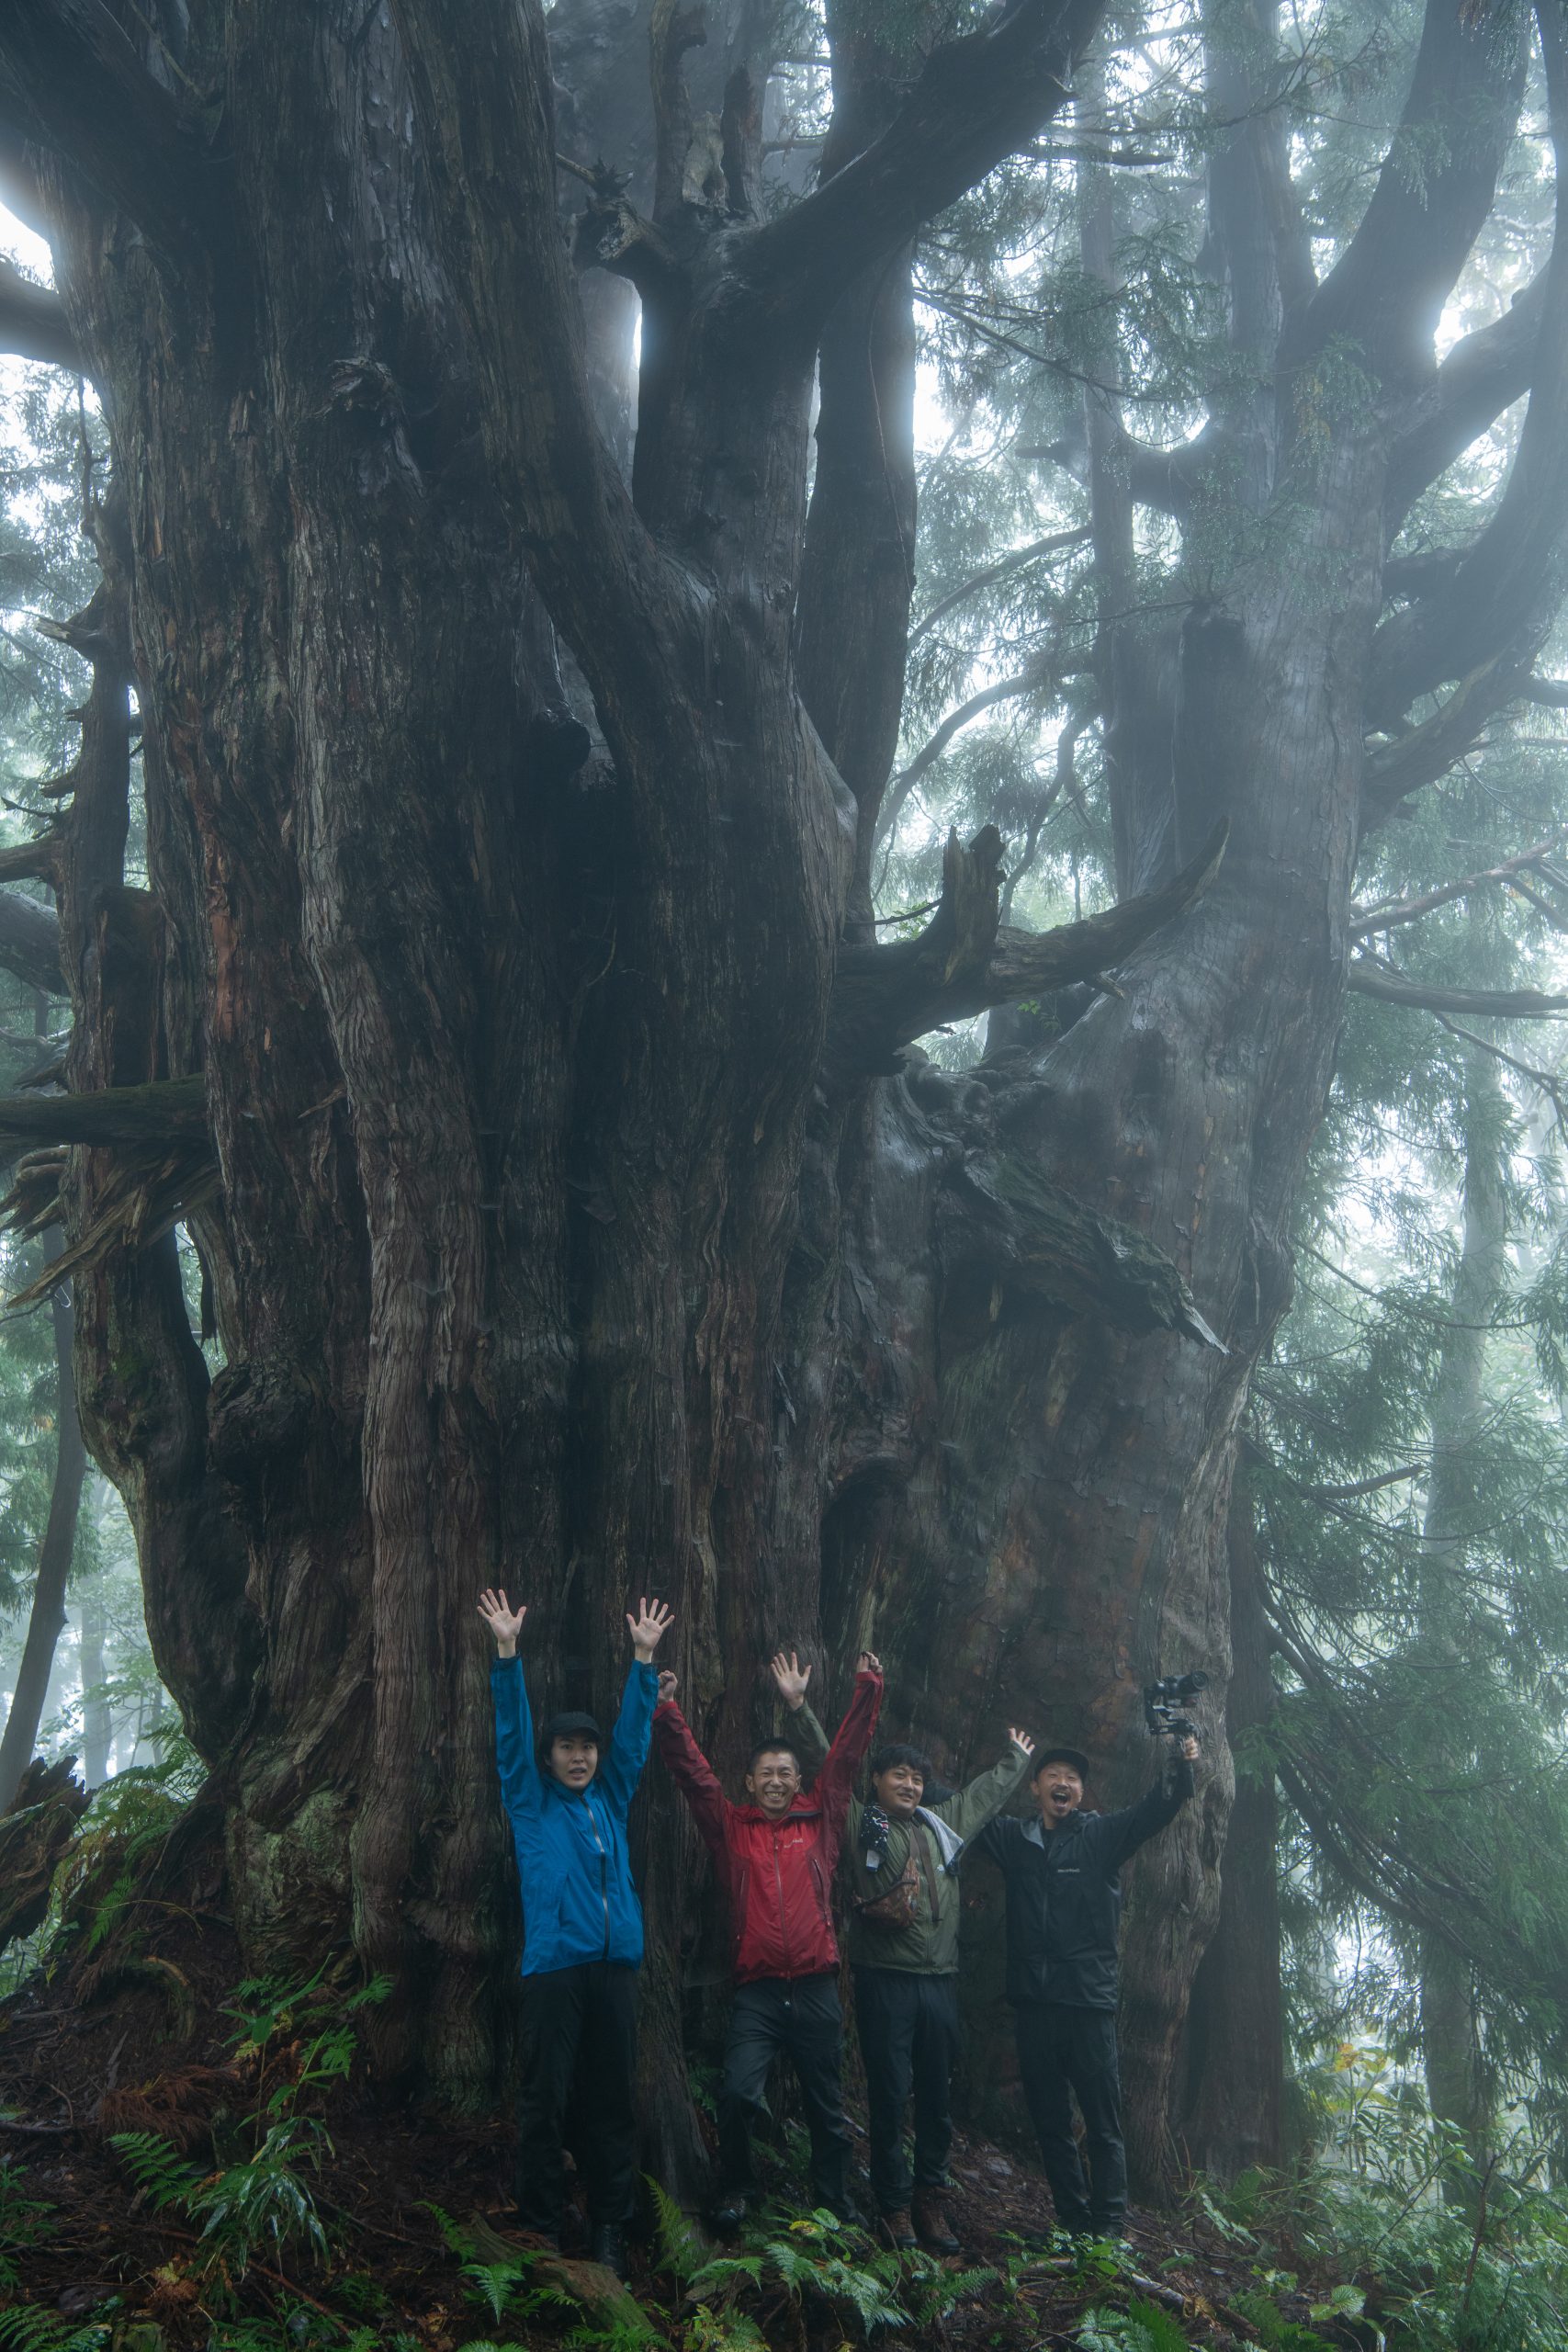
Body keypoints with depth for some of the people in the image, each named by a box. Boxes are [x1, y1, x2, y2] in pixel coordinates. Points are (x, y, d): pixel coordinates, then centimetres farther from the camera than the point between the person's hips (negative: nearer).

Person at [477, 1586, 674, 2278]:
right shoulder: (530, 1802, 10)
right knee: (546, 2100, -3)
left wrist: (644, 1658, 9)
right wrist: (507, 1653, -7)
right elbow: (512, 1732, 2)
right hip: (553, 1967, -3)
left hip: (615, 1966, 3)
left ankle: (610, 2229, 12)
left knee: (612, 2101, 5)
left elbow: (633, 1730, 16)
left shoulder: (611, 1800, 18)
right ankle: (541, 2230, 6)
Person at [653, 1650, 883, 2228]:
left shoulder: (819, 1820, 8)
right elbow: (692, 1770, 4)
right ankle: (734, 2189, 7)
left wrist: (867, 1689, 5)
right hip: (757, 1991, -1)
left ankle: (834, 2203, 25)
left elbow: (846, 1754, 7)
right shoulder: (731, 1827, 7)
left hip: (815, 1989, 1)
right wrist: (667, 1713, -4)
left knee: (827, 2107, 9)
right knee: (738, 2094, -16)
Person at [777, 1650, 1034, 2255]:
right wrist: (799, 1707, -12)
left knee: (938, 2099, 8)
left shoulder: (943, 1823, 16)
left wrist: (1018, 1757, 44)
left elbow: (989, 1791, 32)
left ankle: (930, 2202, 19)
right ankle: (894, 2206, 9)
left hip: (939, 1979, 4)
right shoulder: (859, 1823, 4)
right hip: (884, 1980, -4)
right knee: (889, 2098, -2)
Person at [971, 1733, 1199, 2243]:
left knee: (1103, 2120, -2)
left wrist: (1181, 1768, -27)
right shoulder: (1013, 1838, 11)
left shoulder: (1102, 1836, 4)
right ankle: (1073, 2222, 21)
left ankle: (1108, 2228, 5)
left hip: (1089, 1999, -3)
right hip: (1033, 2000, 3)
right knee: (1049, 2120, 10)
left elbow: (1154, 1811, -9)